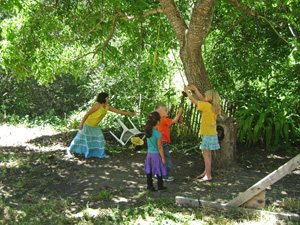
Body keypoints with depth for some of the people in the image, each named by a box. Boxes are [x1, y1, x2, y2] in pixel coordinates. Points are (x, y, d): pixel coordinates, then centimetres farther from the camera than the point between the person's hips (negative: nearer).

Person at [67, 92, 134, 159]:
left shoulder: (107, 107, -3)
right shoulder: (97, 105, -26)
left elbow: (117, 110, 4)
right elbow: (87, 114, -24)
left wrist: (129, 114, 4)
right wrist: (81, 124, -24)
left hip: (95, 126, 7)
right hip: (87, 125, -7)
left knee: (100, 138, 5)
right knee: (80, 138, 3)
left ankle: (101, 154, 17)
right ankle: (69, 150, 19)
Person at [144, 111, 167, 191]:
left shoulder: (148, 132, -1)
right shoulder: (158, 134, -21)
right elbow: (159, 147, -17)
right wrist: (163, 158, -8)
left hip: (149, 154, 6)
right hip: (156, 155, -6)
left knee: (149, 171, 13)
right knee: (159, 171, 9)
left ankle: (149, 185, 22)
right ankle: (160, 186, 20)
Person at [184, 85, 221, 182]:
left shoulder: (207, 105, -16)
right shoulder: (212, 106, 7)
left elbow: (193, 100, -9)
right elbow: (201, 98, 20)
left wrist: (187, 91, 4)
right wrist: (195, 90, 19)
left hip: (208, 134, -9)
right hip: (212, 133, 9)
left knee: (206, 155, -4)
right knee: (207, 154, 17)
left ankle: (208, 176, 0)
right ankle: (206, 172, 28)